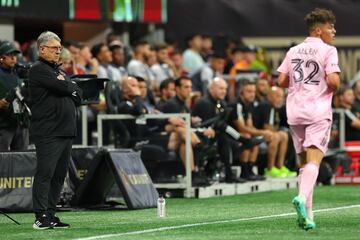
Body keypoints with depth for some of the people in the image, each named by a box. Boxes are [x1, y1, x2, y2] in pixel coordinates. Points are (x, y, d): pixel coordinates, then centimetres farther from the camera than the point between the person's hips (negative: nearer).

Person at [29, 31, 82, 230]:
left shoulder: (58, 71, 24)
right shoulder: (38, 69, -5)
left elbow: (78, 97, 17)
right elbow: (64, 88, -16)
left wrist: (66, 87, -1)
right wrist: (71, 86, 6)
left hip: (66, 131, 9)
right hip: (48, 133, -9)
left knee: (58, 176, 7)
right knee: (45, 173, -11)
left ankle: (50, 215, 11)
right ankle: (41, 217, -12)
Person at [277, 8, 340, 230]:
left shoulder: (293, 51, 13)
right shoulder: (328, 51, -5)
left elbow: (282, 81, 10)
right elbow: (333, 81, -15)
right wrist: (334, 87, 6)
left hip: (295, 112, 6)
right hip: (318, 111, -6)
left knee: (305, 161, 13)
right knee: (314, 160, -12)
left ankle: (307, 214, 11)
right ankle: (303, 197, -37)